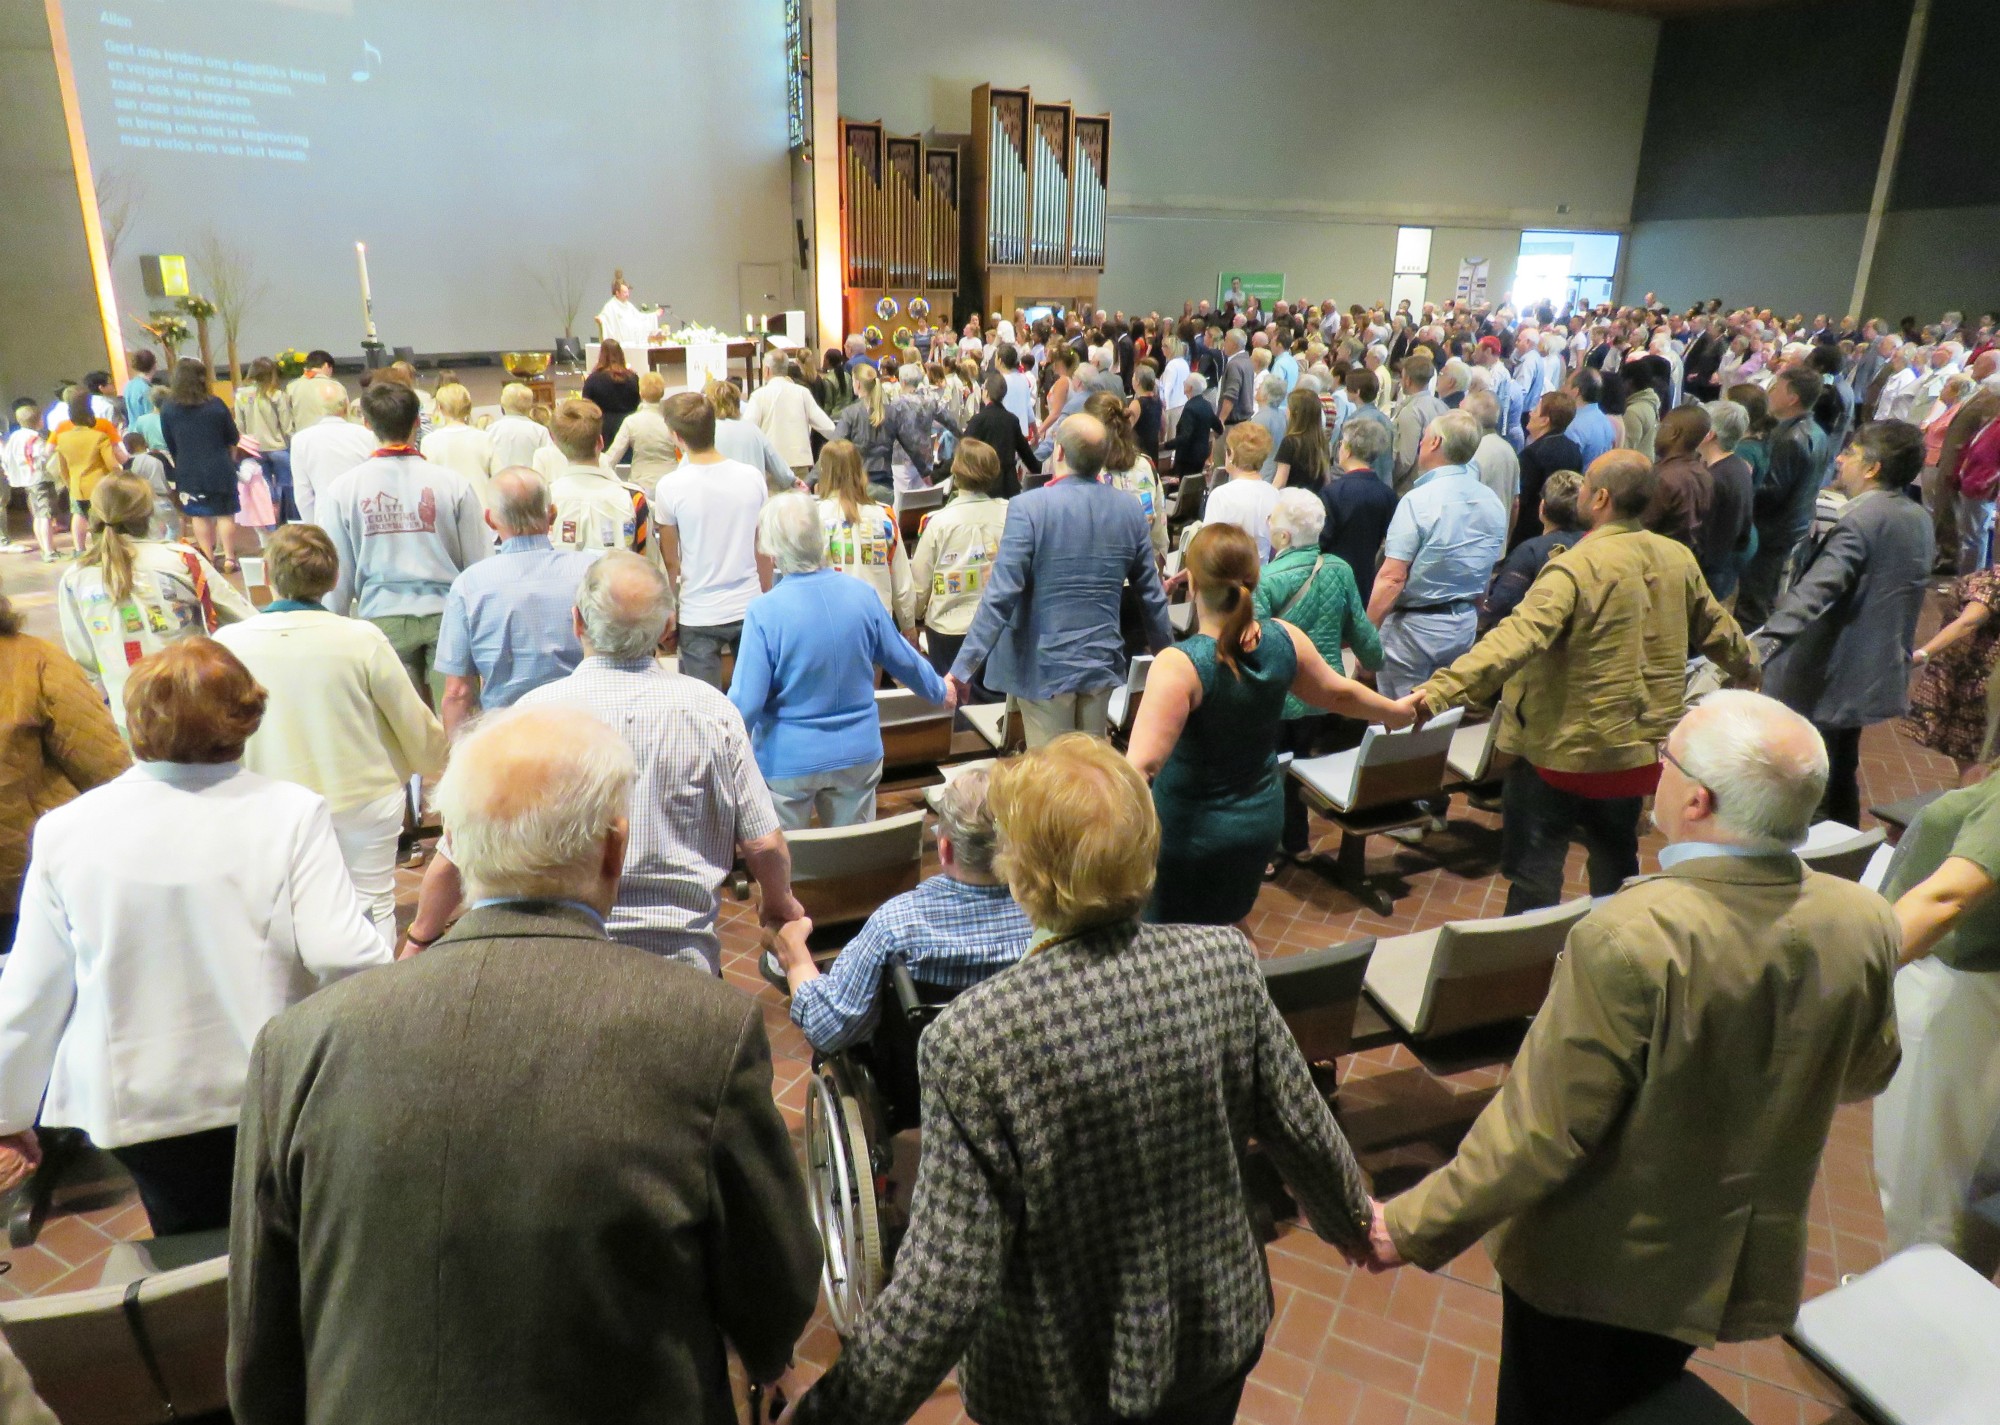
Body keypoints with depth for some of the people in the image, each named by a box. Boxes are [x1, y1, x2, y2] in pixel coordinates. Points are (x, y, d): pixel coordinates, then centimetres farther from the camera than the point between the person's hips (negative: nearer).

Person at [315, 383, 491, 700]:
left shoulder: (341, 490, -4)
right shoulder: (453, 483, -7)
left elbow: (336, 572, 2)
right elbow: (480, 561, -3)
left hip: (383, 619, 1)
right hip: (447, 615, -1)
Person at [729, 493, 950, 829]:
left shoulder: (765, 612, -20)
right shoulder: (862, 593, -9)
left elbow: (746, 702, -18)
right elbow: (902, 658, 6)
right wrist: (940, 691, 25)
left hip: (789, 761, -3)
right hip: (858, 753, 3)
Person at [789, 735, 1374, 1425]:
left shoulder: (970, 1040, -31)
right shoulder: (1226, 962, -20)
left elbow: (947, 1286, -27)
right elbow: (1302, 1127, -5)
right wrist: (1351, 1216, 15)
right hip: (1219, 1341, 3)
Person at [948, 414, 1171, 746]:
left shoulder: (1029, 507, -17)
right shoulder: (1130, 508, -2)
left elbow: (1001, 595, -21)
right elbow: (1151, 594, 5)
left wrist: (964, 667, -17)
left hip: (1045, 667, -4)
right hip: (1103, 663, 4)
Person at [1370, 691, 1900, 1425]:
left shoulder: (1631, 937, -34)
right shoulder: (1865, 925, -16)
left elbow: (1543, 1130, -28)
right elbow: (1866, 1074, 3)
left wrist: (1412, 1228, -16)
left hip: (1592, 1266, -4)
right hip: (1745, 1263, 5)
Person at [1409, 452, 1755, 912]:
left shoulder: (1576, 568, -22)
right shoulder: (1679, 559, 1)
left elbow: (1516, 637, -36)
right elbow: (1717, 630, 16)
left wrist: (1440, 690, -44)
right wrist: (1747, 669, 38)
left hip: (1565, 751, -7)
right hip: (1642, 748, 7)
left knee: (1533, 875, 4)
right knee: (1616, 865, 25)